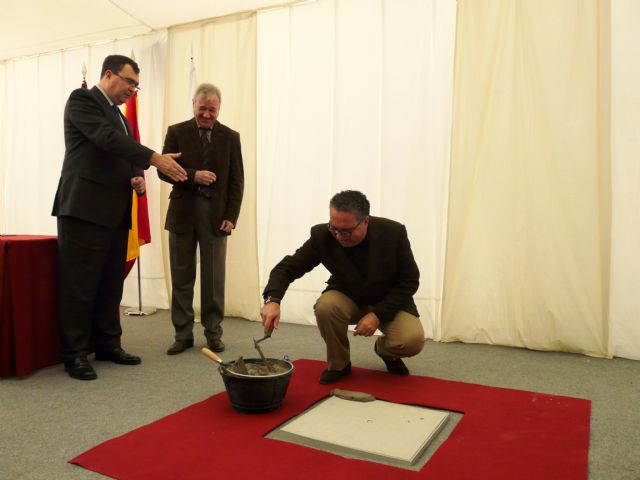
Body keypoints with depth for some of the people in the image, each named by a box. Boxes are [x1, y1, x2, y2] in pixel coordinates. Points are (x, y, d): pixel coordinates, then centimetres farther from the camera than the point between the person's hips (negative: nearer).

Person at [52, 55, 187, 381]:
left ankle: (107, 345, 19)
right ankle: (74, 353, 5)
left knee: (111, 285, 10)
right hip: (85, 208, -8)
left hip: (115, 213, 8)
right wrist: (155, 158, -25)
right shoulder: (82, 99, -1)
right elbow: (107, 138, -17)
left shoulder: (119, 116, 23)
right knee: (79, 284, -3)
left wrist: (137, 178, 4)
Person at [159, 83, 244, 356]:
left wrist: (231, 216, -5)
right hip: (182, 213, 1)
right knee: (182, 277, 5)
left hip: (216, 214, 0)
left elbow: (236, 181, 4)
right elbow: (164, 170, 0)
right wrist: (193, 176, -17)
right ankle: (183, 334, 15)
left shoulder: (231, 137, 7)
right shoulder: (176, 132, 6)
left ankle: (213, 333, 14)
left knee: (214, 278, 3)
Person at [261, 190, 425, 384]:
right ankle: (338, 364, -5)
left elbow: (410, 281, -14)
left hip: (389, 302, -1)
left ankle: (384, 349, 11)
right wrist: (272, 300, -38)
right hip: (347, 298, 1)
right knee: (325, 306, -33)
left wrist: (378, 314, -24)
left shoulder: (394, 233, -24)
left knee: (412, 341, -27)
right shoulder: (322, 236, -22)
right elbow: (287, 267, -18)